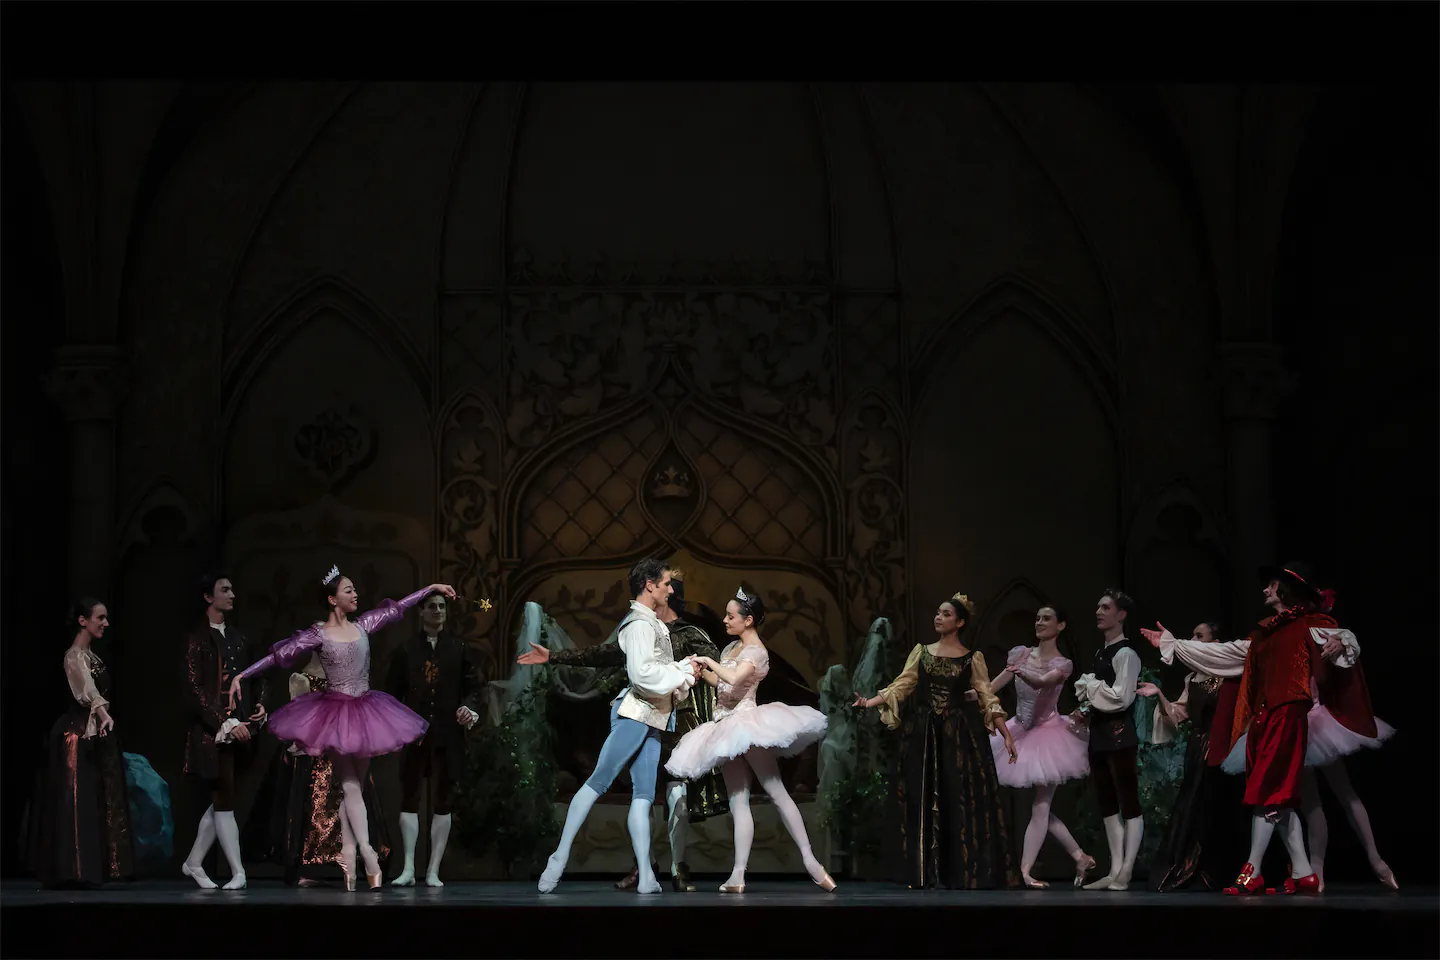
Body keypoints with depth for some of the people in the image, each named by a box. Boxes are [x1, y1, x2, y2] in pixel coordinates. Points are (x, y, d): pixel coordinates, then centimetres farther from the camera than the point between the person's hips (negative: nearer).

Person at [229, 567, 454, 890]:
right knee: (350, 786, -8)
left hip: (364, 710, 5)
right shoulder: (318, 634, -9)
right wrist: (241, 675, -20)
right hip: (335, 712, -5)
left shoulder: (362, 625, 4)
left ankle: (349, 859, 7)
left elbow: (396, 607, 14)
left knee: (355, 785, 6)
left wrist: (432, 588, 20)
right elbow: (278, 655, -13)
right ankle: (368, 856, -16)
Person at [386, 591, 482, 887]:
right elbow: (393, 691, 6)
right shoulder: (405, 650, 8)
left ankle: (434, 871, 7)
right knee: (409, 798, -1)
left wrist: (470, 709, -14)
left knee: (443, 801, 2)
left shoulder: (461, 649, 8)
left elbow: (472, 687, 4)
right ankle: (408, 869, 3)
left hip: (447, 734, 0)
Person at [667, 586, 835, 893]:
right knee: (738, 802, 1)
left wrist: (710, 661, -14)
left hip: (748, 723, -8)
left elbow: (734, 678, -27)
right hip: (728, 729, 8)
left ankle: (809, 860, -7)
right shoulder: (733, 647, 15)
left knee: (776, 792, -9)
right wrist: (700, 670, 9)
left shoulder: (756, 651, -10)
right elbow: (720, 682, 25)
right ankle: (738, 875, -5)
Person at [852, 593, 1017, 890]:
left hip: (960, 735, -2)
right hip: (924, 734, 2)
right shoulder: (921, 651, 9)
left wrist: (1007, 735, -8)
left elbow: (988, 698, 0)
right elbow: (901, 686, 3)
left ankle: (963, 873, 0)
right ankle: (923, 873, 6)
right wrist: (870, 702, -12)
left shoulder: (972, 658, 3)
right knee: (923, 800, 1)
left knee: (960, 800, -6)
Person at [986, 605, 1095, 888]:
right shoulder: (1020, 654, 2)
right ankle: (1080, 857, 20)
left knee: (1040, 808, -5)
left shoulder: (1063, 664, -11)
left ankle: (1024, 871, -9)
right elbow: (994, 686, 0)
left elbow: (1040, 683, -31)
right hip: (1022, 735, 6)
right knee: (1041, 807, 9)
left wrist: (1020, 673, -51)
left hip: (1047, 736, -5)